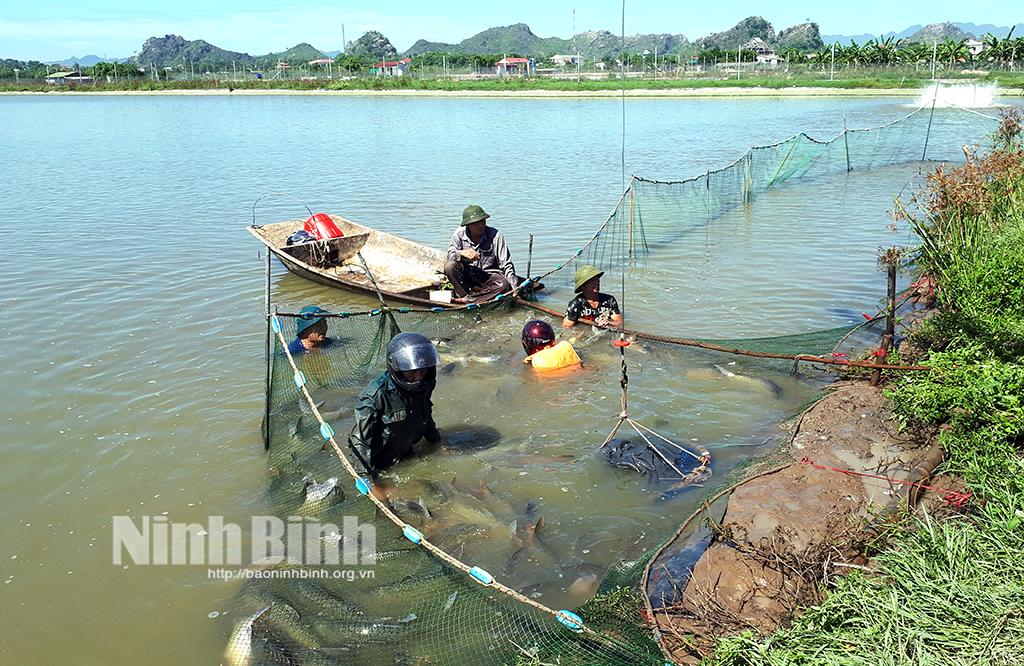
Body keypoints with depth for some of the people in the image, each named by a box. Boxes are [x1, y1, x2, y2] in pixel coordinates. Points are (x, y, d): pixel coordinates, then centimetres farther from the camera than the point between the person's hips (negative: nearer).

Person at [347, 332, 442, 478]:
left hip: (404, 452, 6)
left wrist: (435, 439, 17)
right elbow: (364, 434, -26)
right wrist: (369, 469, -23)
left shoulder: (424, 385, -13)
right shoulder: (377, 393, -34)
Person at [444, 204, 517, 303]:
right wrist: (461, 253, -31)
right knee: (449, 266, -27)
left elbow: (506, 265, -10)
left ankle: (466, 300, -30)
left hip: (488, 277, -1)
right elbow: (450, 255, -8)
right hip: (466, 276, 1)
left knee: (504, 284, -33)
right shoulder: (459, 234, -6)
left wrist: (513, 287, -20)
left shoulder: (495, 235, -12)